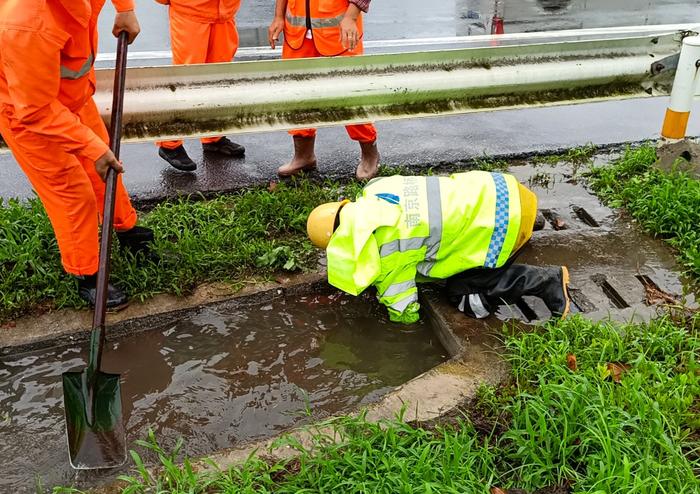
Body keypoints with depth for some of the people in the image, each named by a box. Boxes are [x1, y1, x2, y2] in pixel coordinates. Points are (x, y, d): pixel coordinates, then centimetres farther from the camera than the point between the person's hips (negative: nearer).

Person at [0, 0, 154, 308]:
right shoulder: (26, 28, -43)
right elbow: (36, 111, -33)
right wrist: (93, 147, -29)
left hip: (71, 93, 7)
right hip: (25, 111, -7)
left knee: (103, 165, 18)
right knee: (73, 192, 0)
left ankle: (126, 228, 43)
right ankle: (87, 278, 18)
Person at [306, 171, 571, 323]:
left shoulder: (385, 251, -19)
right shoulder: (374, 192, 4)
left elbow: (405, 313, -8)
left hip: (502, 218, -9)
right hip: (493, 189, 9)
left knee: (462, 293, -3)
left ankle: (546, 281, -5)